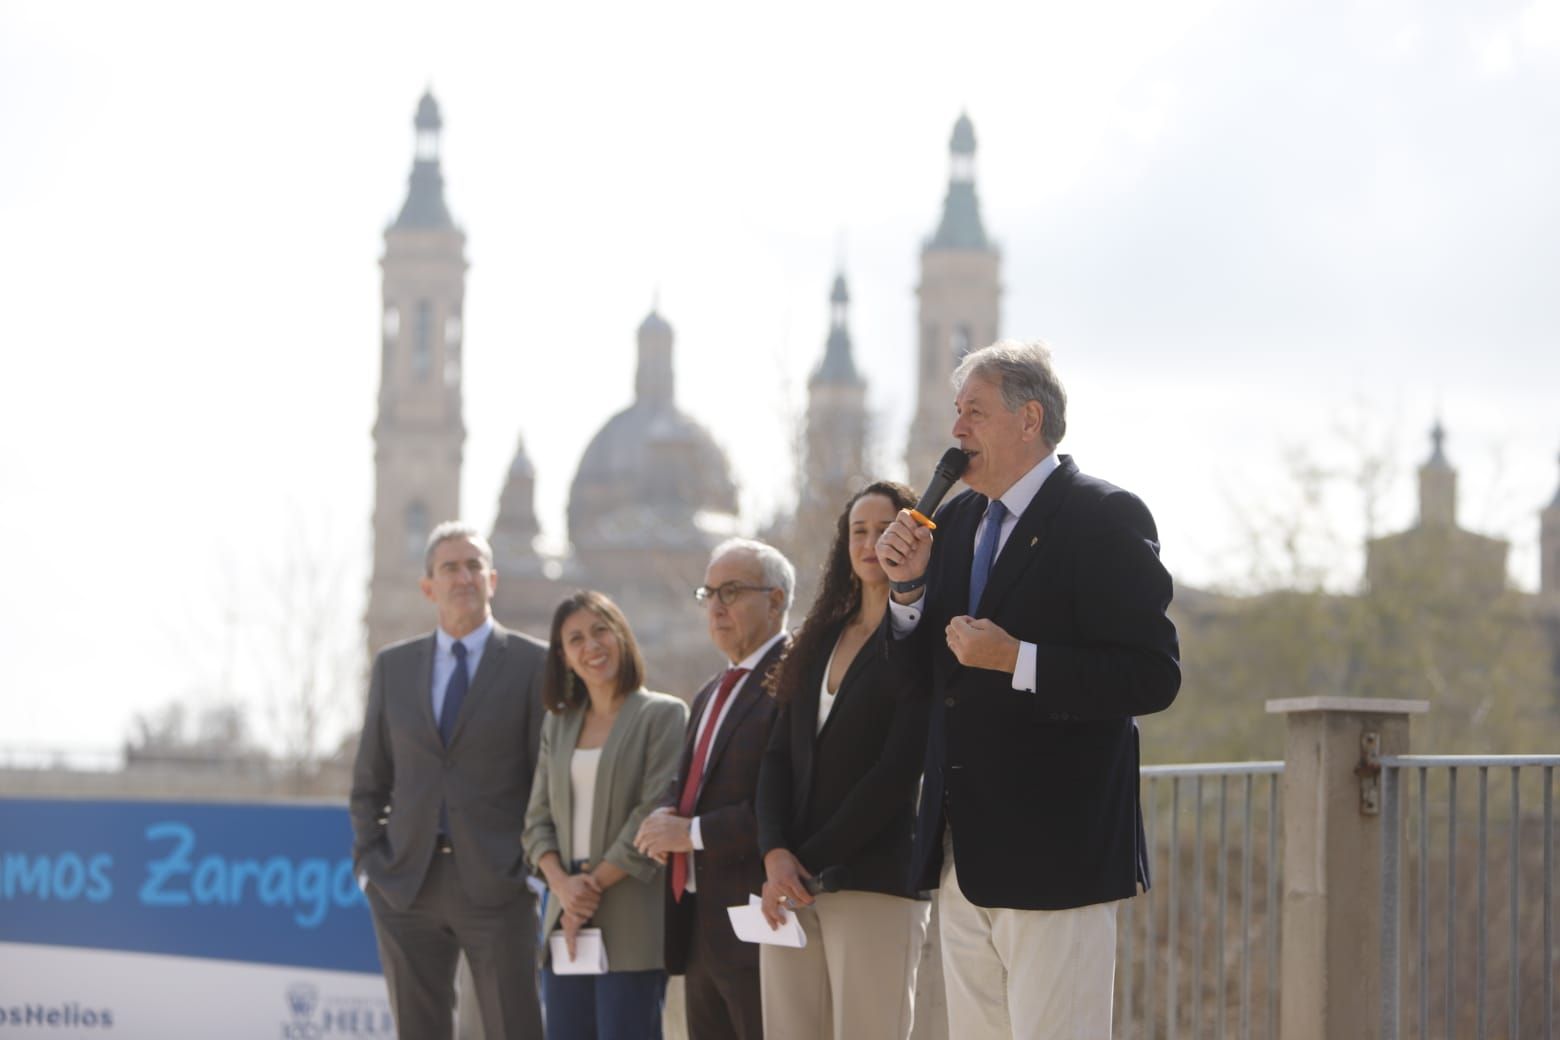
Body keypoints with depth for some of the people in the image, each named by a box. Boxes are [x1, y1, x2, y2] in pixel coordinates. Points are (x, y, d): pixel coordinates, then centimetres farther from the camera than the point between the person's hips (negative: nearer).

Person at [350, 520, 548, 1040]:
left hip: (496, 885, -3)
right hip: (408, 887, 3)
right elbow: (370, 777, 15)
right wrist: (368, 861, 4)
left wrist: (537, 867, -5)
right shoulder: (393, 666, 12)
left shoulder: (533, 664, 2)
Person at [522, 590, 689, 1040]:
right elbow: (538, 817, 12)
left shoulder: (663, 715, -1)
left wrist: (595, 884, -10)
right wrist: (562, 884, -7)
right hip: (566, 918, 6)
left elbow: (656, 814, -9)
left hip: (632, 925, -6)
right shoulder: (558, 724, 17)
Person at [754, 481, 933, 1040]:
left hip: (875, 881, -6)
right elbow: (778, 758, 12)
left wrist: (810, 861, -10)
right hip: (792, 886, 6)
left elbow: (897, 772, -10)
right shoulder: (821, 641, 17)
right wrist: (776, 855, -5)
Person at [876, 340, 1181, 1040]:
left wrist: (1019, 661, -22)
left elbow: (1154, 678, -17)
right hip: (963, 855, 8)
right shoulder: (956, 521, 15)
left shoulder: (1104, 520, -9)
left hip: (1053, 854, -8)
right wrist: (909, 586, 0)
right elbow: (925, 680, 17)